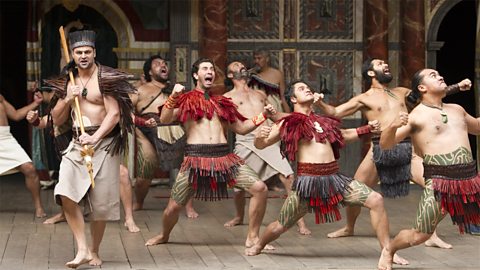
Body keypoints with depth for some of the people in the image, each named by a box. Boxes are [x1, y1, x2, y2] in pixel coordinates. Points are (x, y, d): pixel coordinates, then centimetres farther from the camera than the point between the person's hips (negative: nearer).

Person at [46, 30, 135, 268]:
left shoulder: (105, 78, -4)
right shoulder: (69, 82, 14)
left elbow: (114, 114, -13)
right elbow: (57, 120, 16)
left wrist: (94, 138, -25)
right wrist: (67, 99, -3)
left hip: (104, 143, -4)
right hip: (77, 144, 4)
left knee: (100, 202, 1)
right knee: (65, 194, -17)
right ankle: (82, 250, -12)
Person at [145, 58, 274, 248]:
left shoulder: (221, 102, 20)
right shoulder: (185, 100, 8)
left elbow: (241, 128, 23)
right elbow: (164, 120, -5)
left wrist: (263, 115, 14)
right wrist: (173, 96, -16)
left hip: (224, 157, 3)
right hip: (195, 158, -3)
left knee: (260, 188, -11)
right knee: (173, 206, -2)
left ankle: (252, 237, 3)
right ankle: (164, 236, 32)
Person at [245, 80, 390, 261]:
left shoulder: (323, 120, 18)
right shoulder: (288, 123, 3)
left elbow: (343, 134, 35)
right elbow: (261, 145, 5)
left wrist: (369, 129, 23)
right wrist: (260, 136, -18)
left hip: (334, 178, 4)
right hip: (308, 180, -4)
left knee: (376, 200, -8)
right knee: (280, 226, 4)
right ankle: (259, 246, 39)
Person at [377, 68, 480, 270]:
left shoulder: (457, 110, 18)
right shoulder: (416, 116, -1)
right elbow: (385, 144, -5)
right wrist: (393, 125, -24)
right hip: (439, 180, -5)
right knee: (419, 235, -1)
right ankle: (389, 250, 28)